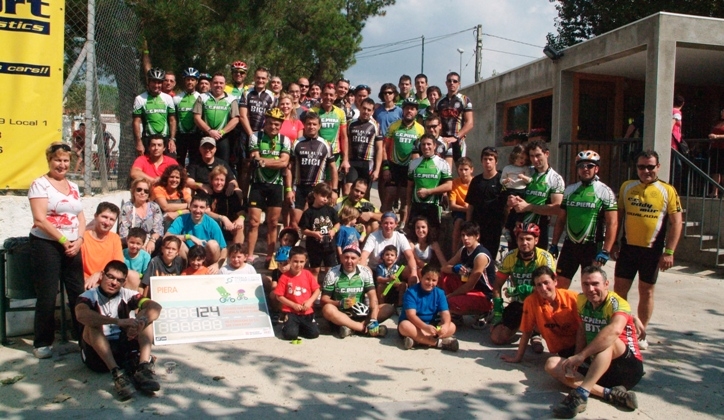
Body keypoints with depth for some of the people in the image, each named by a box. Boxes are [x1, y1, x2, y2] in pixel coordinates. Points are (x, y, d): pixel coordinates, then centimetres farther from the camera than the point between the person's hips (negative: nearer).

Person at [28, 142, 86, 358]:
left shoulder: (73, 186, 14)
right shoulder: (40, 184, -4)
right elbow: (39, 220, -13)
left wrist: (79, 240, -4)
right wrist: (63, 240, -14)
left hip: (73, 246, 5)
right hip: (46, 244, -5)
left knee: (78, 292, 6)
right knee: (47, 296, 0)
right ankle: (42, 343, 12)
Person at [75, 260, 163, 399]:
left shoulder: (127, 295, 2)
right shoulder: (88, 296, -6)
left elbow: (155, 307, -13)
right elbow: (81, 315, -31)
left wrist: (141, 322, -34)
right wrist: (118, 321, -40)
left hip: (124, 349, 3)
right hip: (98, 356, -2)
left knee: (145, 315, -12)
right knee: (92, 324, -26)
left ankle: (144, 368, -31)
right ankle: (117, 373, -38)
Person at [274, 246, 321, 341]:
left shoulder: (308, 275, 0)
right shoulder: (284, 277, -8)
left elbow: (317, 290, 4)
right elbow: (279, 296, -5)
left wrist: (310, 301, -13)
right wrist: (293, 305, -12)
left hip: (307, 312, 3)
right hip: (291, 312, -2)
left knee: (314, 333, -10)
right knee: (290, 335, -22)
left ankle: (299, 327, 19)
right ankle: (290, 326, 14)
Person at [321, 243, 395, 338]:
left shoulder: (365, 272, -3)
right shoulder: (332, 273, -7)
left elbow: (373, 297, -10)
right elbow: (324, 300, -8)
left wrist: (373, 320, -25)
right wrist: (340, 303, -28)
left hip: (360, 313, 3)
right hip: (340, 315, -2)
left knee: (389, 308, -16)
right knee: (327, 309, -36)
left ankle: (350, 327, -30)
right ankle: (365, 329, -30)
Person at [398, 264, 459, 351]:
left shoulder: (439, 293, -2)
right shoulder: (411, 292, -15)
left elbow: (445, 313, -11)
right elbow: (411, 315, -25)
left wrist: (445, 325, -36)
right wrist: (426, 327, -42)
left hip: (431, 326, 4)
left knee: (451, 326, -19)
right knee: (404, 326, -36)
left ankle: (416, 339, -31)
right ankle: (438, 342, -35)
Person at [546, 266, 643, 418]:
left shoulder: (616, 303, -17)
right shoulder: (582, 301, 3)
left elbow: (615, 330, -38)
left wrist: (581, 356, -41)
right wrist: (576, 360, -5)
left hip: (629, 367, -6)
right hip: (595, 366, 6)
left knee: (608, 340, -35)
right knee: (552, 364, -14)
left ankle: (580, 394, -46)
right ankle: (609, 393, -28)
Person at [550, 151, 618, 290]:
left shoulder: (605, 192, -5)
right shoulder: (569, 190, 9)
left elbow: (612, 223, -9)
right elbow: (561, 219, 12)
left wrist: (606, 251, -16)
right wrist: (554, 244, 8)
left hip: (592, 247, -4)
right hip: (569, 245, 4)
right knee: (559, 286, 4)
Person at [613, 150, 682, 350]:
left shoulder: (668, 191, -3)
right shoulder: (626, 187, 4)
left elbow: (676, 223, -4)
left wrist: (669, 252, -9)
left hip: (652, 250, -2)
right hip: (628, 247, 2)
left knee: (646, 291, 9)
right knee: (619, 288, 3)